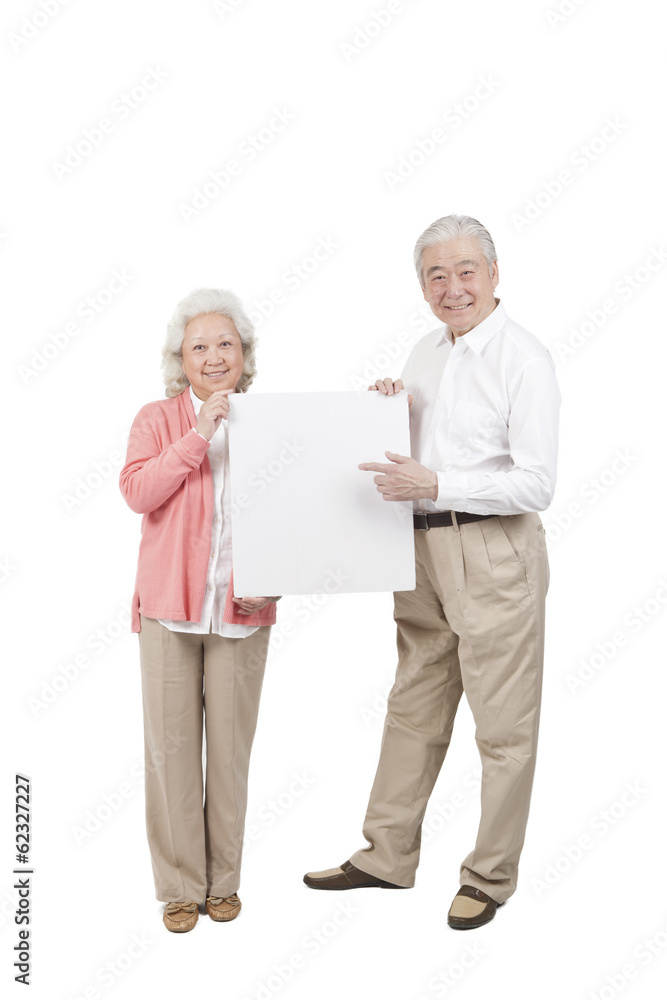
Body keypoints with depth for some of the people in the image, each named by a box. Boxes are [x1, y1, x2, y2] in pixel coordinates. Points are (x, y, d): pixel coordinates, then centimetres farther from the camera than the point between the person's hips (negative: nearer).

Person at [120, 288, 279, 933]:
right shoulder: (158, 419, 4)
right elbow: (137, 491, -12)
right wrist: (199, 435, -16)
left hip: (242, 611, 1)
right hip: (170, 607, -1)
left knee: (232, 744, 8)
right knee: (172, 743, 4)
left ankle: (223, 880, 25)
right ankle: (179, 886, 19)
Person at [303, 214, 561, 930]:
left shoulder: (523, 357, -11)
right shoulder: (424, 353, 13)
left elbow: (536, 484, -17)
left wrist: (434, 485, -23)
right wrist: (385, 410, 3)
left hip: (495, 554, -7)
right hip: (424, 549, 8)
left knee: (503, 723, 4)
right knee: (413, 708, 16)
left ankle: (490, 876, 21)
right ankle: (387, 856, 30)